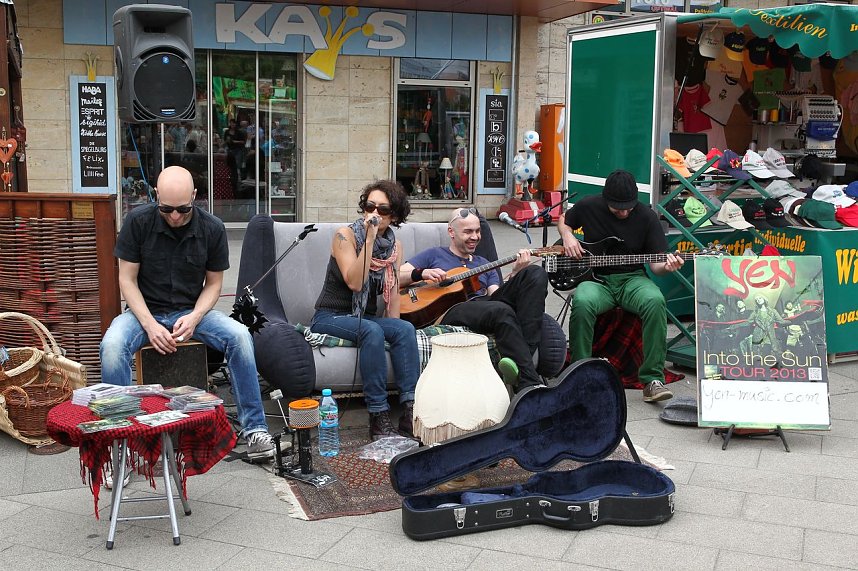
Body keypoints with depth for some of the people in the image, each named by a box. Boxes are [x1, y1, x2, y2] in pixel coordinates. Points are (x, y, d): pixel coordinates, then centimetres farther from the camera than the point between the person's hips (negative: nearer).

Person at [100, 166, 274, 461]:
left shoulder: (212, 228, -7)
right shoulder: (138, 221, -11)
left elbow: (213, 283, 2)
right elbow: (127, 280, -6)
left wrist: (194, 317, -17)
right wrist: (150, 325, -19)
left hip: (192, 310, 1)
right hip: (145, 310, -1)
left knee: (240, 336, -27)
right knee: (112, 346, -33)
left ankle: (253, 428, -18)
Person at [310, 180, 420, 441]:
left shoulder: (395, 246, 6)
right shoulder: (346, 235, -10)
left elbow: (392, 293, 7)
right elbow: (354, 283, -24)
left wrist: (393, 328, -7)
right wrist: (370, 239, -26)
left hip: (366, 318, 5)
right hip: (331, 316, -5)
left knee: (406, 329, -25)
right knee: (371, 331, -35)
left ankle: (410, 411, -31)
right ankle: (379, 417, -34)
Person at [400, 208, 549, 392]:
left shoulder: (484, 264, 33)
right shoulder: (434, 255, 22)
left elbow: (496, 295, 17)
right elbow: (395, 278, 12)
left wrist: (515, 274, 3)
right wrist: (422, 273, -6)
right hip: (452, 310, -5)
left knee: (536, 274, -18)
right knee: (501, 311, -39)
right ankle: (530, 383, -41)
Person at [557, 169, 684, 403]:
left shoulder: (646, 217, -2)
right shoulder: (588, 206, -1)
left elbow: (655, 262, 1)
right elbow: (563, 221, 20)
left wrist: (666, 265, -23)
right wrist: (568, 237, -2)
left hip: (632, 278, 1)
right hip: (595, 278, 0)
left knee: (655, 301, -33)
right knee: (582, 303, -36)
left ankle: (652, 380, -26)